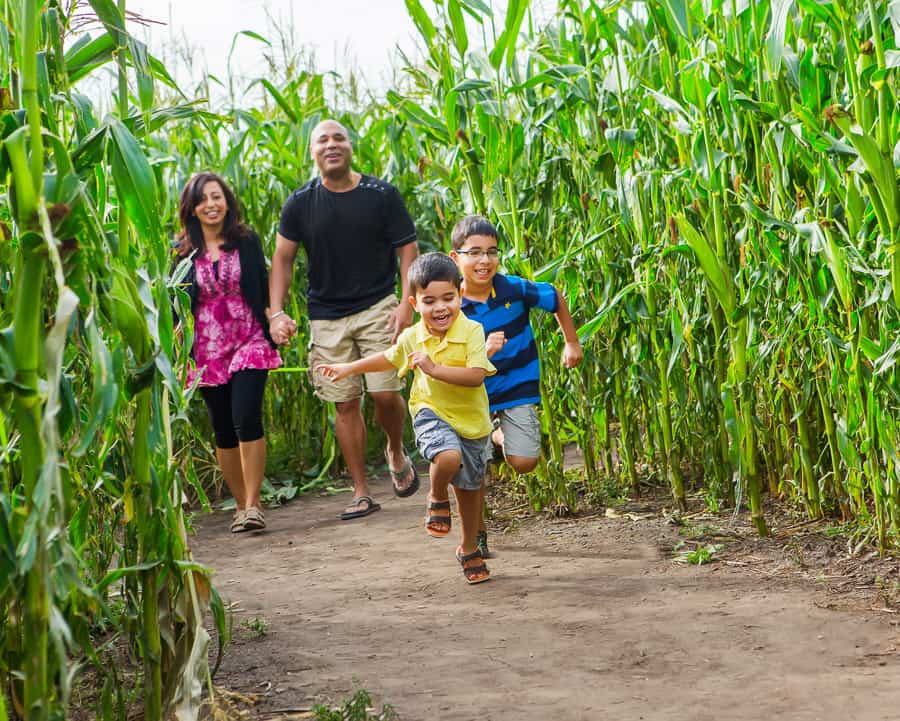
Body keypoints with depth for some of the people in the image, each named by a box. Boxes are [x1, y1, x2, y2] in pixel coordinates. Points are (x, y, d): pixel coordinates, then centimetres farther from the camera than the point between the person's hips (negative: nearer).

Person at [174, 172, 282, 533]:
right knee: (223, 430, 5)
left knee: (246, 418, -17)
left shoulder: (247, 241, 4)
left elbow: (264, 289, 8)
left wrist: (274, 323, -2)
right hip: (208, 348, 2)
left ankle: (253, 503, -11)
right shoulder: (183, 252, 4)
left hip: (248, 341, -2)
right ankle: (241, 505, 17)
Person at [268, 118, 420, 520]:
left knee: (384, 392, -11)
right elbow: (282, 259, 5)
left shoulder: (382, 195, -3)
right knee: (345, 403, 3)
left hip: (377, 307, -2)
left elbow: (408, 250, -1)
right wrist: (276, 312, -7)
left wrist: (407, 305, -12)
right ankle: (361, 493, 12)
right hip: (327, 317, 2)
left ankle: (397, 453, 22)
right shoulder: (301, 204, 1)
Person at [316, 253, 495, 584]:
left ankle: (469, 550, 38)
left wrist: (435, 369, -34)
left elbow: (476, 376, -29)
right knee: (448, 457, -33)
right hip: (432, 413, 0)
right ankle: (438, 499, 0)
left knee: (469, 488, 15)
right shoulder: (412, 338, -5)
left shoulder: (472, 332, -17)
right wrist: (348, 369, 24)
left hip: (472, 420, 0)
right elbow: (389, 358, 18)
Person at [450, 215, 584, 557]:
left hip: (518, 389, 1)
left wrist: (572, 343, 15)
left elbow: (556, 299, 6)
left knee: (524, 462, -10)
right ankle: (476, 533, 21)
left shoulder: (515, 289, -14)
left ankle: (501, 436, 27)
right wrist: (484, 352, -36)